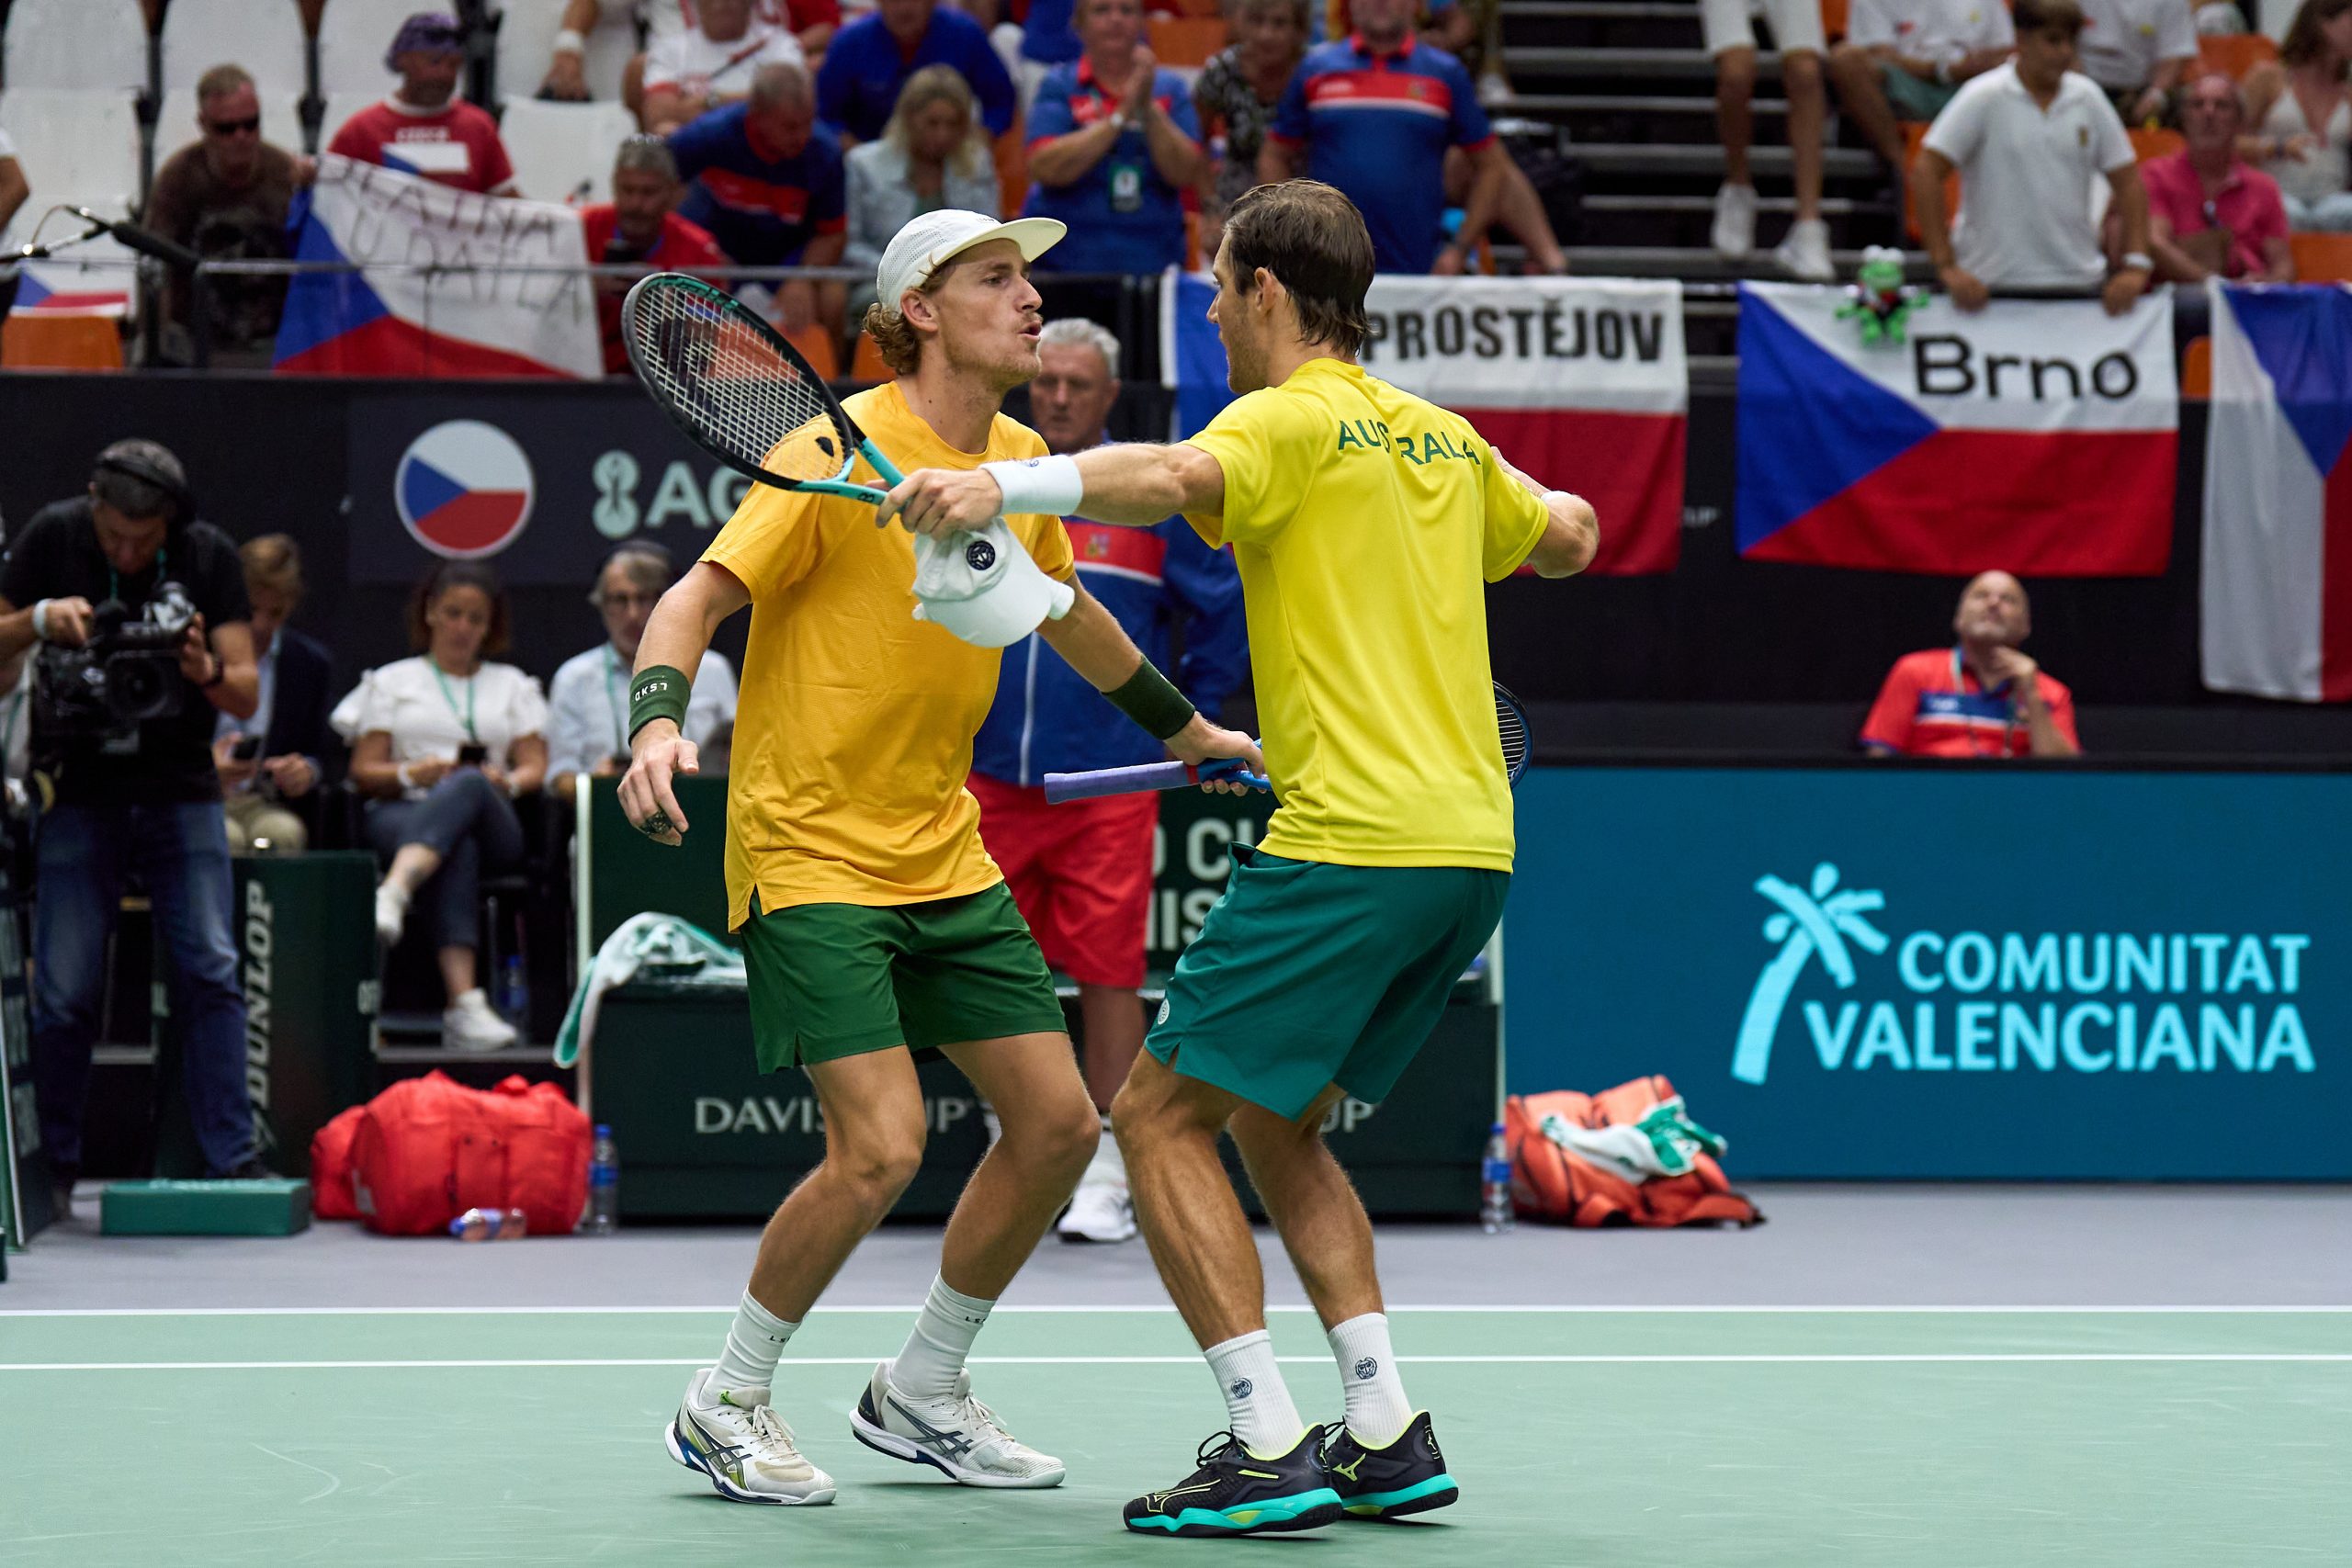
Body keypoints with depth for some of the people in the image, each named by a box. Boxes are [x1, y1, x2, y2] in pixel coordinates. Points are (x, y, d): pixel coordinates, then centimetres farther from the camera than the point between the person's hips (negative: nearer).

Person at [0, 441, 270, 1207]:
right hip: (79, 793, 0)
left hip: (180, 794, 0)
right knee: (64, 992, -3)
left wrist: (208, 673, -26)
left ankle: (233, 1159, -6)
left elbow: (246, 693, -5)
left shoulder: (209, 555, -5)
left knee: (210, 971, -10)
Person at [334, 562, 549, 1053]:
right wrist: (411, 774, -9)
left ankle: (392, 896, -64)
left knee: (468, 787, -39)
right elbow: (363, 773, 13)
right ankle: (464, 1003, -59)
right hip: (403, 816, -1)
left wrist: (507, 782, -9)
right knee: (457, 850, -40)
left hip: (493, 826, 1)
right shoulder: (391, 682, 24)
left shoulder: (513, 686, 28)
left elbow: (536, 768, 15)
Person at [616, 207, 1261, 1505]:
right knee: (880, 1149, -18)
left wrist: (1186, 728, 37)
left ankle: (920, 1393, 22)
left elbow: (1065, 611, 27)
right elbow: (697, 597, -18)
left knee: (1057, 1122, 4)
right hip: (808, 851, -8)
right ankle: (725, 1403, 3)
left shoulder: (1023, 462, 7)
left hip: (944, 853, 8)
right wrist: (656, 725, -36)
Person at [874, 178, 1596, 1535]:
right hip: (1471, 850, 9)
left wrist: (1001, 485, -41)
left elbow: (1174, 478, -28)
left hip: (1354, 846, -9)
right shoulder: (1444, 438, 18)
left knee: (1163, 1115, -2)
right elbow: (1571, 541, 34)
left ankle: (1270, 1448, -9)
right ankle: (1389, 1438, 12)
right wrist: (1540, 495, 57)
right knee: (1275, 1121, 20)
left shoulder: (1294, 419, -6)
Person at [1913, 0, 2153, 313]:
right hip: (1992, 286, -3)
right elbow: (1925, 174, -9)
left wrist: (2136, 266, -1)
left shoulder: (2088, 98, 7)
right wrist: (1947, 268, -15)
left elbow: (2128, 181, 11)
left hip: (2079, 282, 3)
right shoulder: (1984, 97, -5)